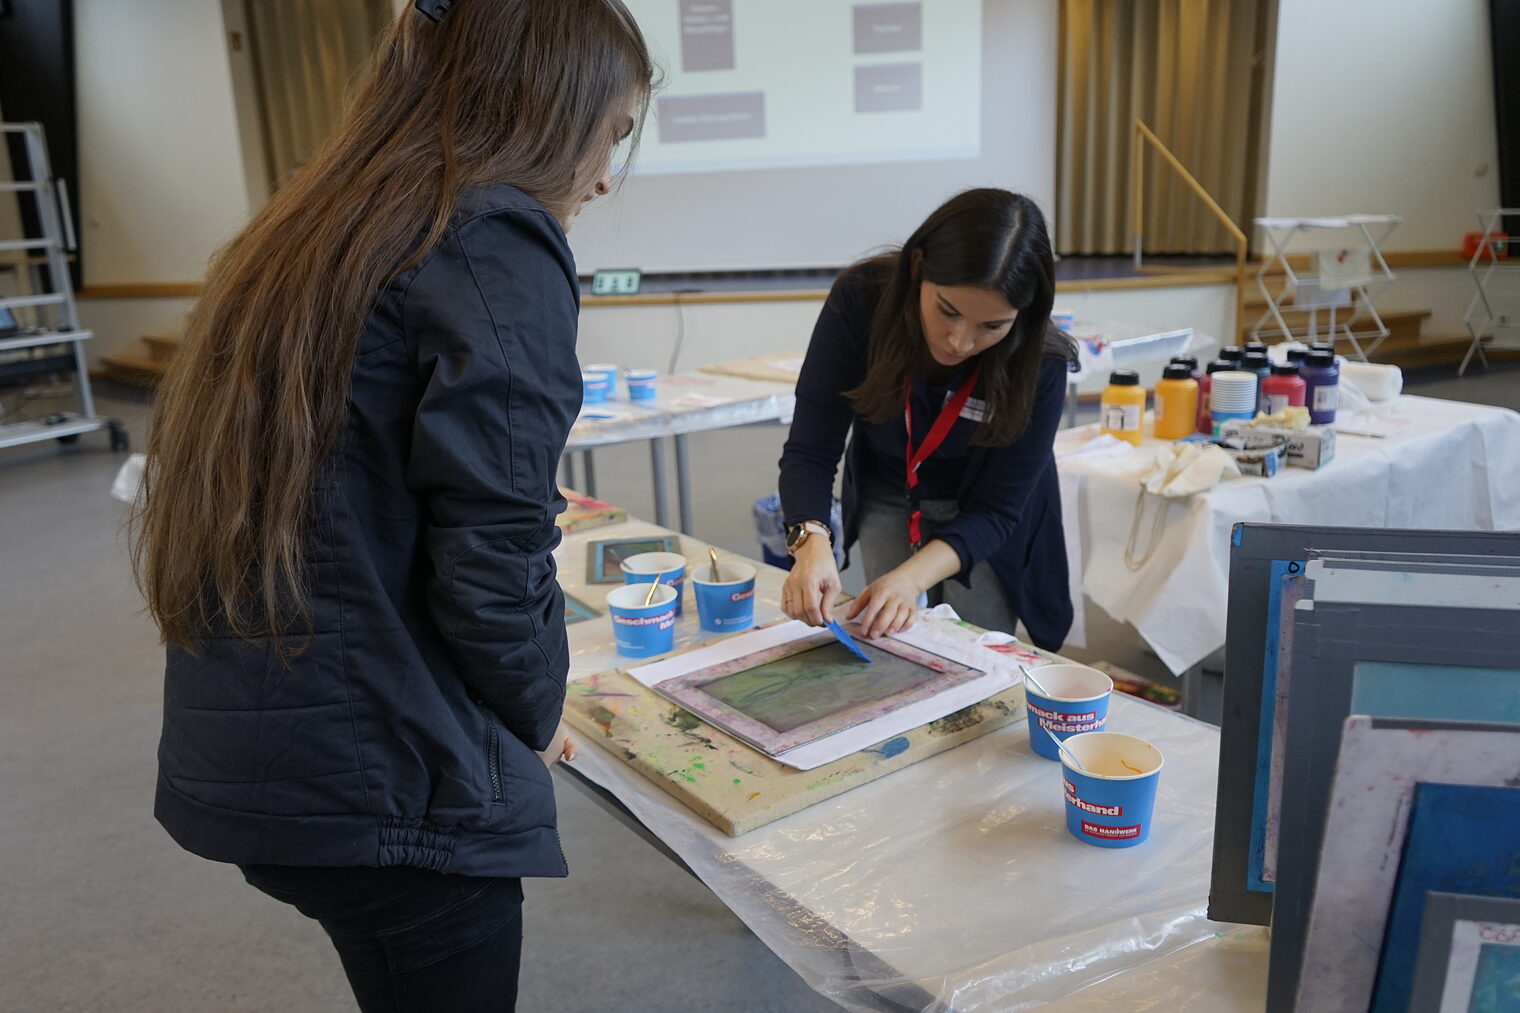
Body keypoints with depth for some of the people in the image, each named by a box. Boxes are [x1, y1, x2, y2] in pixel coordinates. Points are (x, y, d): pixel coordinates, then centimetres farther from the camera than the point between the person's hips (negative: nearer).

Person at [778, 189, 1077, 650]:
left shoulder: (1040, 365, -30)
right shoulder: (861, 300, -29)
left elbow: (995, 508, -24)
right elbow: (809, 451, -26)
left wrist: (912, 577, -41)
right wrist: (811, 541, -45)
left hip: (979, 518, 0)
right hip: (888, 499, 1)